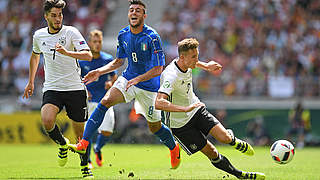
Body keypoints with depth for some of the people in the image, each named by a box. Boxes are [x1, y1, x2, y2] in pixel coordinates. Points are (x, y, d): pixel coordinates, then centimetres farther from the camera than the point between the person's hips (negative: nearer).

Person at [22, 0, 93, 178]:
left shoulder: (71, 32, -7)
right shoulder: (39, 35, 6)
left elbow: (88, 55, -18)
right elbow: (35, 55, 27)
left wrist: (67, 52, -34)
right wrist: (31, 82, 29)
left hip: (75, 88, -2)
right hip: (52, 88, 2)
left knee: (81, 132, 3)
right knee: (47, 120, -25)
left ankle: (85, 166, 26)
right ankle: (62, 143, 6)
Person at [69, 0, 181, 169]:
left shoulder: (152, 37, -21)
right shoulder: (123, 35, -2)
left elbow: (158, 69, -20)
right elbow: (119, 61, 14)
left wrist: (137, 79, -30)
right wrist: (99, 72, 2)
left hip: (149, 86, -4)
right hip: (128, 79, 4)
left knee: (154, 126, 8)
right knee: (105, 101, -21)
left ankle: (174, 147, 41)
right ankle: (83, 144, -25)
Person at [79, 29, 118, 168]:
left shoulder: (108, 59, 2)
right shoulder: (81, 61, -2)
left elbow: (114, 76, 13)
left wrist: (111, 82, -9)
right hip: (88, 100, -1)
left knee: (107, 132, -8)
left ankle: (98, 149, 26)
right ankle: (87, 160, 12)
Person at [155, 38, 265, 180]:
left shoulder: (186, 64, -8)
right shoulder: (171, 76, -32)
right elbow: (159, 103, -45)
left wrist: (206, 66, 23)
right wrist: (185, 108, -50)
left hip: (196, 110, 6)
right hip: (180, 124, -6)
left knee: (225, 138, -12)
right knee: (212, 153, -4)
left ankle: (234, 140, 24)